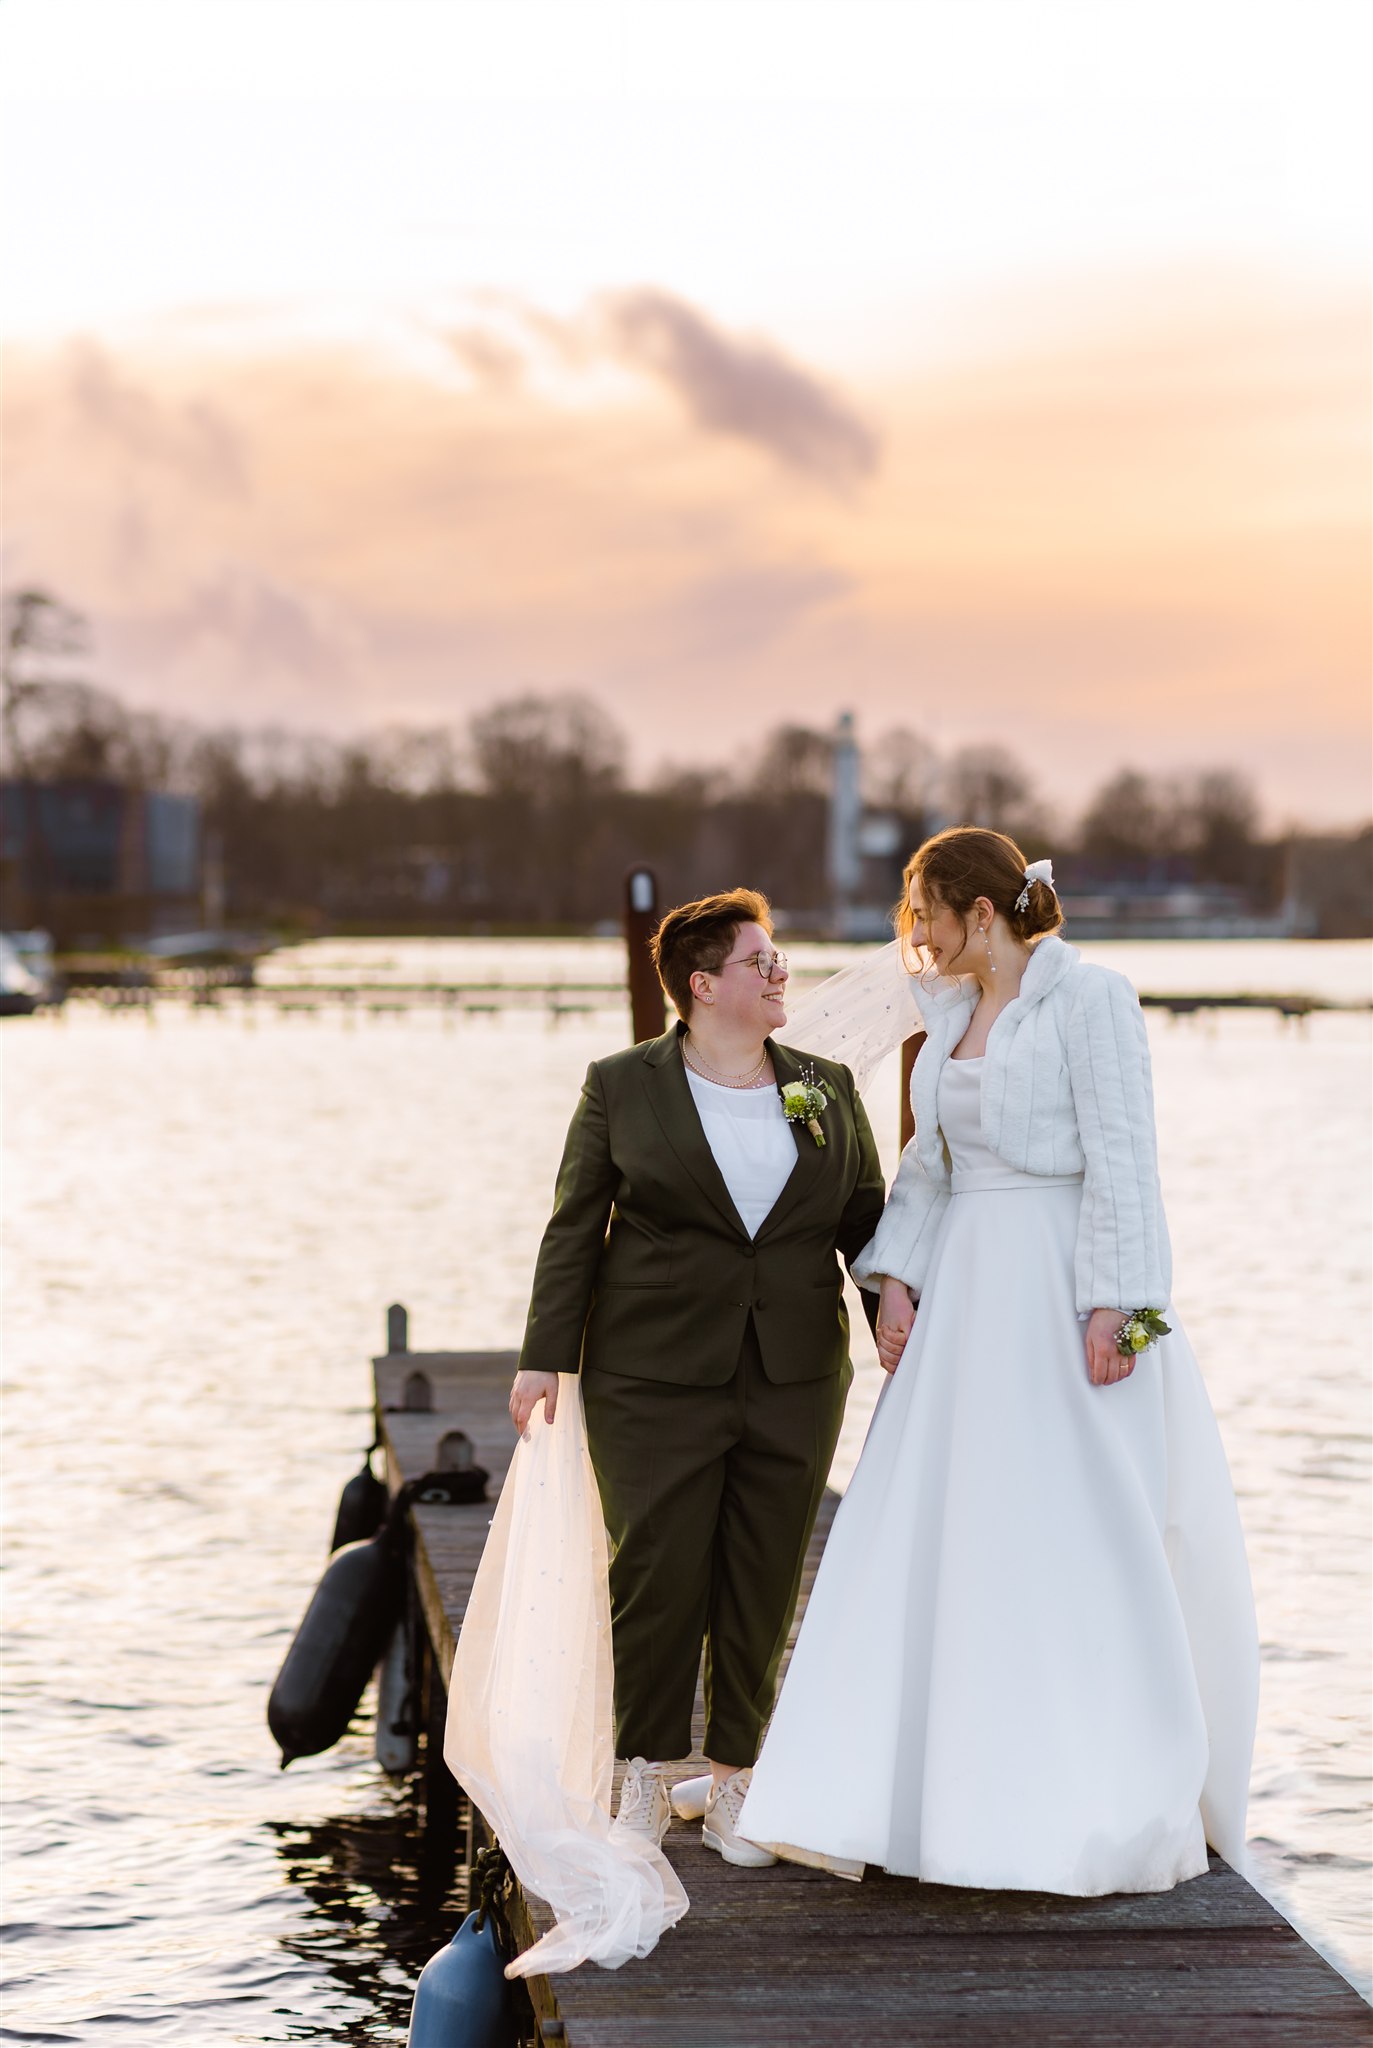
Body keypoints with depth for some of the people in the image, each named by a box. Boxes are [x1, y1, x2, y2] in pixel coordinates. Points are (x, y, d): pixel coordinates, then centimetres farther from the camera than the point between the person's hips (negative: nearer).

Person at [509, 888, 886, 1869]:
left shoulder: (827, 1088, 11)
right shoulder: (622, 1087, 2)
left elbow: (869, 1221, 13)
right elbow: (576, 1228, 2)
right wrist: (548, 1356, -3)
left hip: (795, 1383, 3)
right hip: (655, 1377, -3)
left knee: (764, 1587, 4)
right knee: (657, 1574, -3)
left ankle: (736, 1786, 16)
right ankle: (645, 1778, 12)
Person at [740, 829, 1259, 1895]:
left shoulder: (1090, 995, -8)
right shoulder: (952, 1009, 14)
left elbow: (1122, 1158, -13)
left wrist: (1115, 1306, -19)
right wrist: (896, 1276, 3)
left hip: (1066, 1289, -7)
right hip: (965, 1289, 7)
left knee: (1078, 1549, -4)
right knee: (940, 1543, 4)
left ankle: (1108, 1815, 6)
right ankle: (955, 1794, 10)